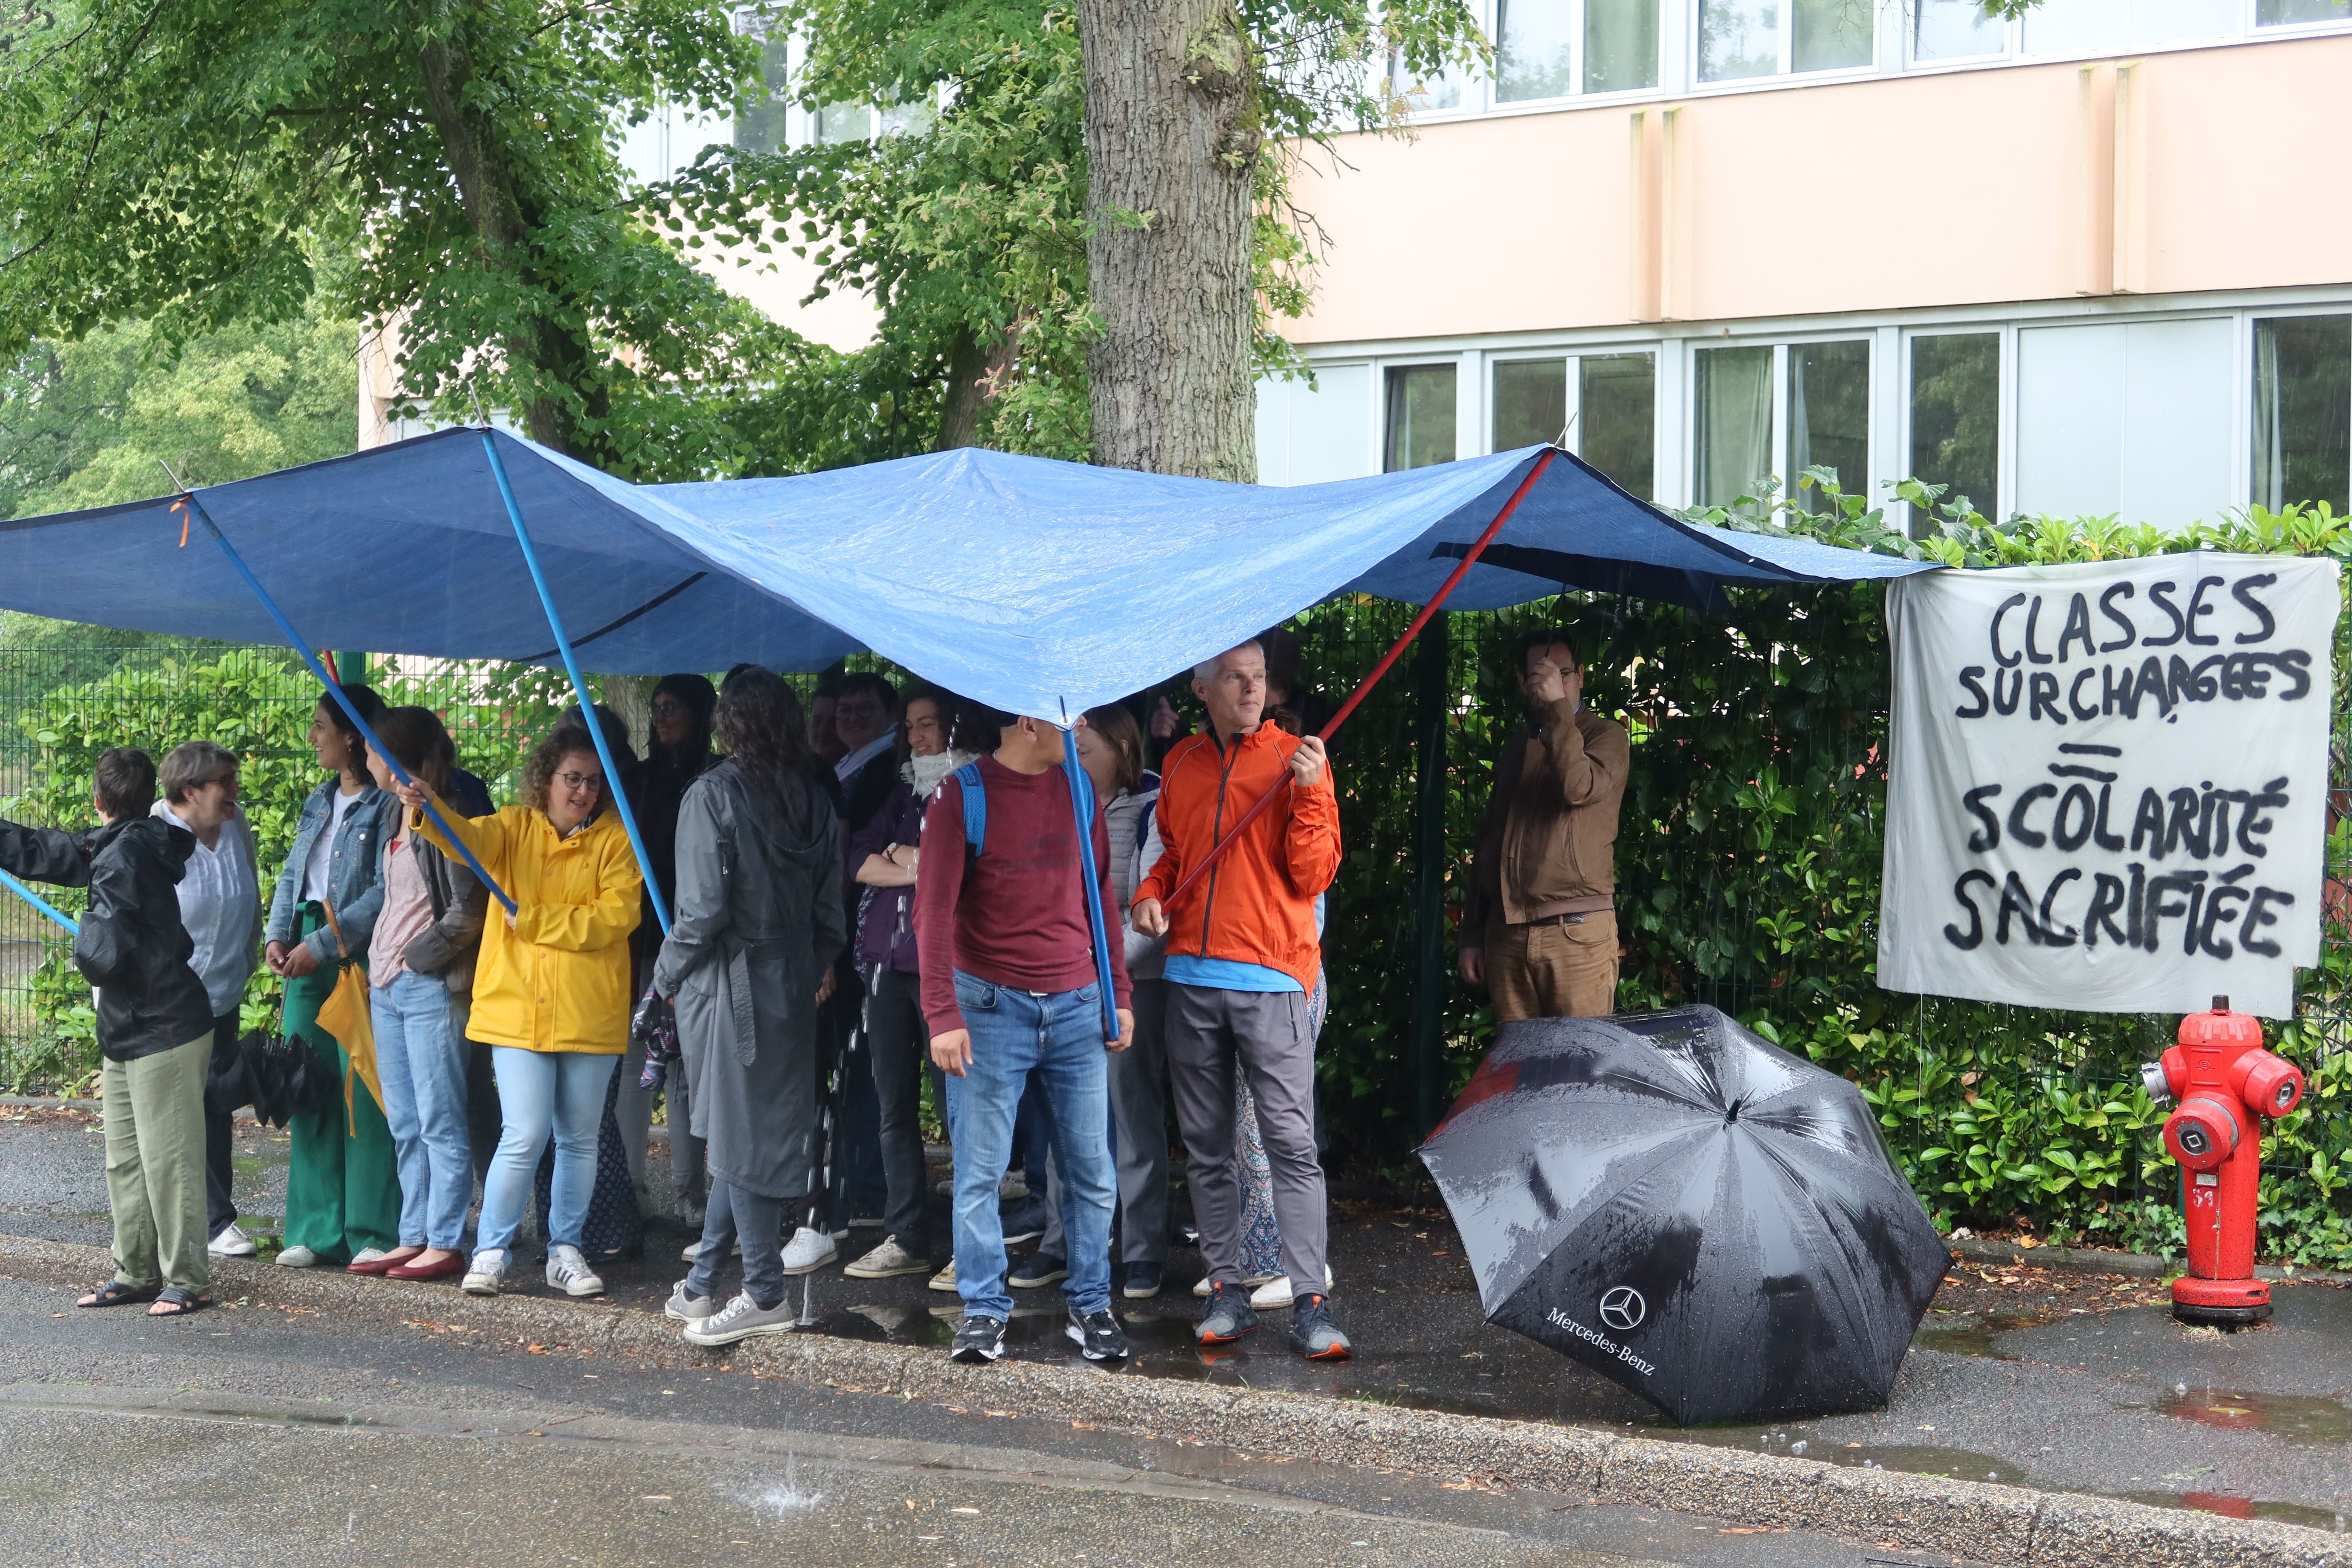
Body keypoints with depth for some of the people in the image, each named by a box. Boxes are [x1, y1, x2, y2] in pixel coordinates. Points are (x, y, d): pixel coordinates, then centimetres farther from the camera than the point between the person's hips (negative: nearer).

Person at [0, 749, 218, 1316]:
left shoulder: (128, 852, -19)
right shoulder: (108, 846, 9)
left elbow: (102, 954, -23)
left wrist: (86, 953, -1)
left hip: (165, 1032, -10)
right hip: (126, 1034, 10)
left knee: (167, 1162, -4)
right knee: (124, 1162, 15)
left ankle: (187, 1281, 2)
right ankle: (136, 1274, 24)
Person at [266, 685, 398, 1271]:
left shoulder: (389, 804, -9)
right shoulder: (318, 803, 17)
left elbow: (386, 893, -17)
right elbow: (292, 876, 18)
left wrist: (324, 943, -17)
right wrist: (277, 935, 1)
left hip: (360, 958, -8)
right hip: (308, 958, 8)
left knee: (363, 1092, -7)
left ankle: (374, 1235, -1)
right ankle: (317, 1230, 14)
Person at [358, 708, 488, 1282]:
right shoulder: (397, 817, 16)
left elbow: (470, 907, -18)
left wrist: (419, 957, -11)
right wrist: (377, 964, 14)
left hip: (430, 986, -10)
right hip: (388, 986, 10)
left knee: (439, 1121, -5)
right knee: (403, 1124, 12)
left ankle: (445, 1243, 0)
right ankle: (414, 1236, 17)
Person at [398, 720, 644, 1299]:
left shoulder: (616, 839, 2)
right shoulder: (515, 827, 5)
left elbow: (615, 917, -10)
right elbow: (469, 838, -16)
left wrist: (534, 920, -13)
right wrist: (428, 811, -37)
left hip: (591, 1014, 1)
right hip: (519, 1009, -1)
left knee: (579, 1139, 10)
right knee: (525, 1135, -8)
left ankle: (565, 1251, 23)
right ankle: (490, 1252, 6)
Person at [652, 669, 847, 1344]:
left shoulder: (714, 794, -12)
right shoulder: (814, 801, 5)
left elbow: (702, 908, -16)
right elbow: (830, 909, 4)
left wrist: (668, 975, -2)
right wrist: (817, 968, 16)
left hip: (728, 984, -6)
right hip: (791, 984, 6)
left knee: (738, 1140, 0)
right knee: (742, 1135, 13)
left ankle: (766, 1296, 3)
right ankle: (703, 1284, 20)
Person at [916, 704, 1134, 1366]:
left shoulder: (1078, 789, 9)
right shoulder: (962, 794, -5)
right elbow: (934, 910, -9)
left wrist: (1119, 995, 10)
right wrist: (943, 1015, -16)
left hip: (1077, 1006, 4)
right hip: (991, 1005, -4)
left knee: (1091, 1169, 5)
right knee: (980, 1170, -1)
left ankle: (1091, 1306, 17)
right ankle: (983, 1311, 10)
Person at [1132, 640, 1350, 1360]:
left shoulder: (1296, 759, 0)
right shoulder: (1181, 764, 12)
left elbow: (1313, 876, -5)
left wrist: (1309, 793, -17)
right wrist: (1150, 893, 7)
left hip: (1269, 979, -5)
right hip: (1191, 977, 5)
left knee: (1291, 1141, -9)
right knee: (1206, 1146, 8)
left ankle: (1311, 1302, -8)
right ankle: (1227, 1290, 17)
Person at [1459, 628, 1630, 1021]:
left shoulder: (1606, 737, 3)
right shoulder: (1517, 748, 20)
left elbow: (1579, 787, -20)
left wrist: (1558, 707, -18)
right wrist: (1472, 935, 17)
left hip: (1577, 931, -5)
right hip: (1506, 936, 5)